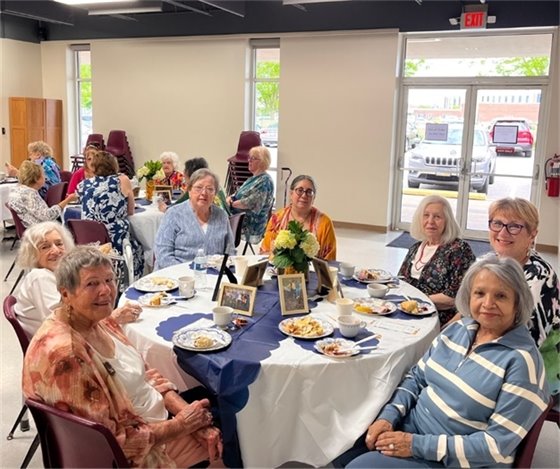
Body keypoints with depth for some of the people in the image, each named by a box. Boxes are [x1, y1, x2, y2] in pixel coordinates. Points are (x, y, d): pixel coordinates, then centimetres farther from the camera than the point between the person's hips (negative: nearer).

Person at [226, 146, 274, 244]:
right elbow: (239, 193, 23)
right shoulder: (254, 178, 18)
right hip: (239, 218, 9)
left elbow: (250, 203, -21)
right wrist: (230, 198, 0)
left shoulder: (265, 181, -12)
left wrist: (232, 203, -9)